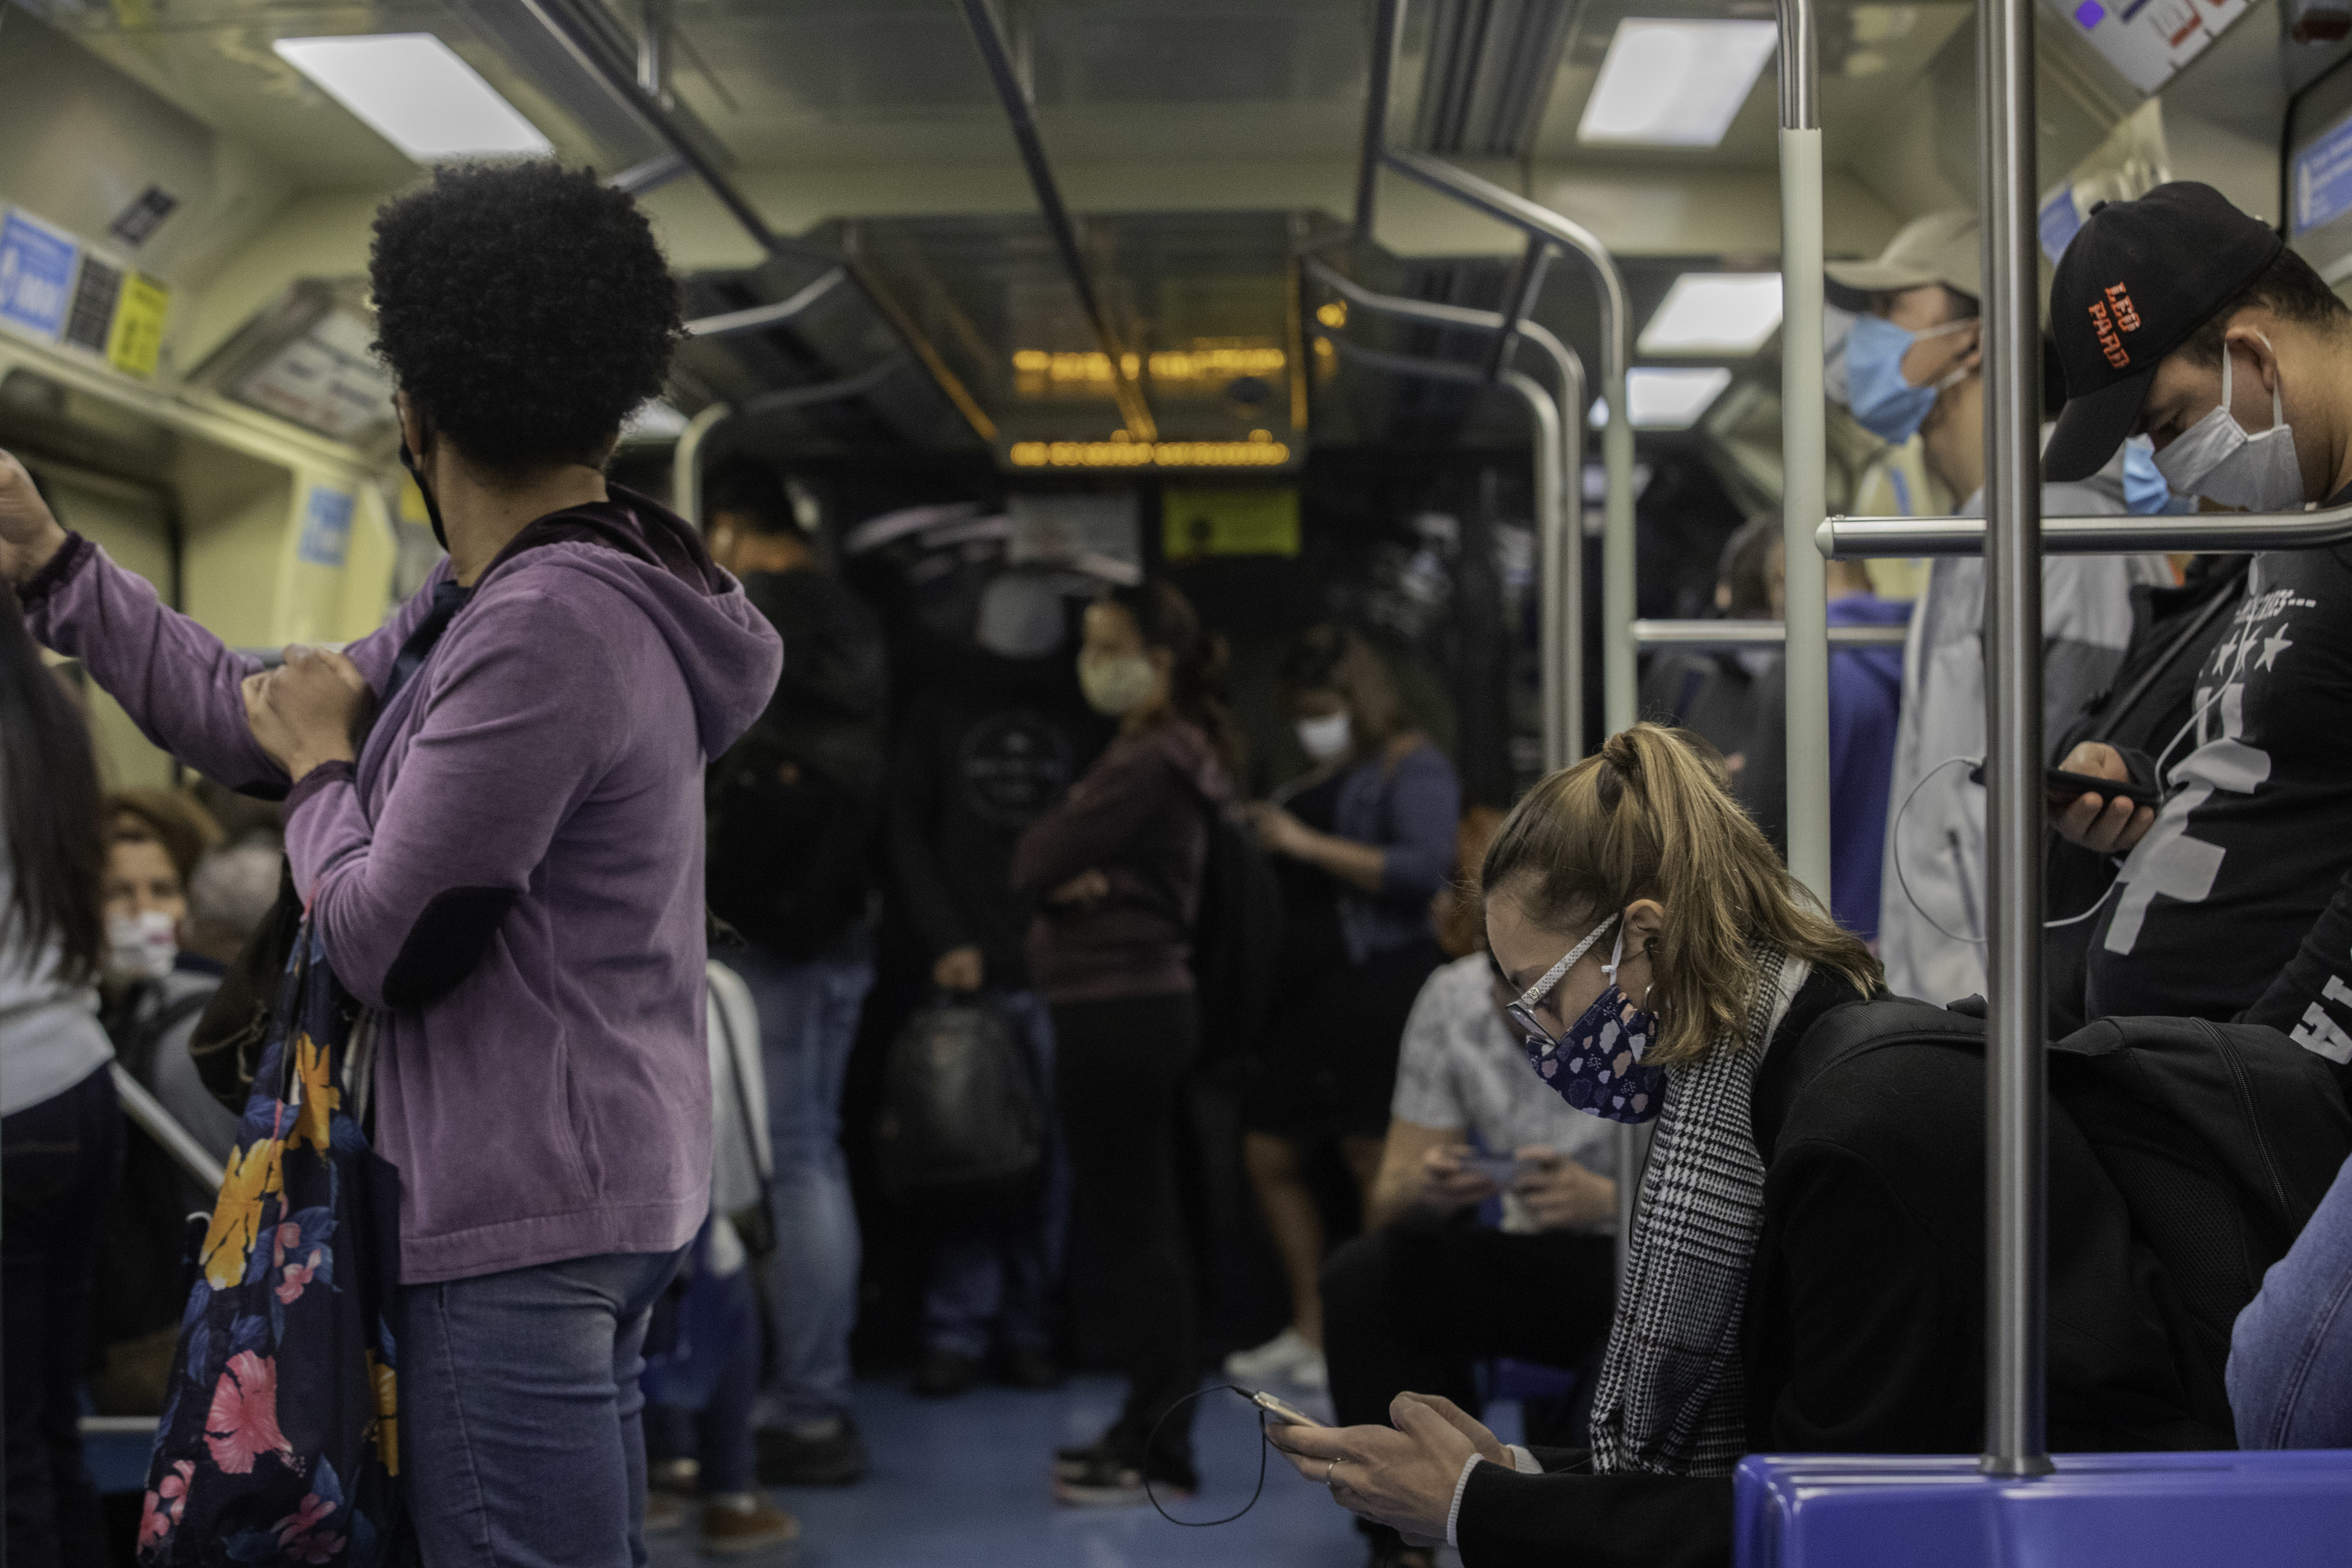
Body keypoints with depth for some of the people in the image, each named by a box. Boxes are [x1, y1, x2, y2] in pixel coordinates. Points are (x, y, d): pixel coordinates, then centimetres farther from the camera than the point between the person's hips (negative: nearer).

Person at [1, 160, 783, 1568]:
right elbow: (252, 719, 18)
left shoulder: (549, 628, -22)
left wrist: (322, 766, -1)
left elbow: (387, 946, -19)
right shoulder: (495, 597, 11)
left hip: (526, 1214, -11)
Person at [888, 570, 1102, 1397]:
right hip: (969, 971, 0)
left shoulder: (1088, 717, 9)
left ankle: (1029, 1330, 8)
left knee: (1050, 1161, 0)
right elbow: (907, 833, 7)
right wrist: (944, 940, -4)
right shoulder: (940, 710, 10)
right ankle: (955, 1332, 3)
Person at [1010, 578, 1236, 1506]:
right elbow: (1038, 867, 14)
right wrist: (1075, 877, -7)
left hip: (1119, 1007, -11)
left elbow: (1037, 862, -16)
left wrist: (1057, 862, 5)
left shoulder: (1150, 763, -15)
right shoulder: (1164, 753, 18)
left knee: (1129, 1227, -6)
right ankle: (1154, 1429, 23)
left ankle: (1157, 1449, 0)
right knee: (1139, 1227, 15)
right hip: (1141, 1001, 11)